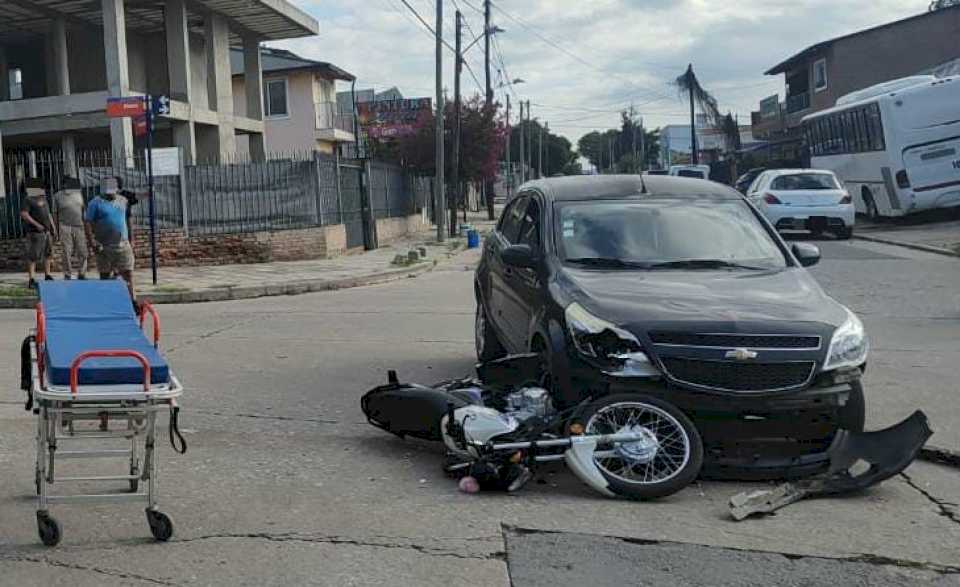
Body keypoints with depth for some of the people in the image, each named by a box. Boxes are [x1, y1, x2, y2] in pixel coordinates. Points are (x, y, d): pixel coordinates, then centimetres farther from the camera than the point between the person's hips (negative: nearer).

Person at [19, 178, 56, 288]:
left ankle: (47, 276, 20)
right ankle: (31, 280, -8)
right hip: (35, 232, -8)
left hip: (46, 231, 8)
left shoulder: (42, 199, 15)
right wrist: (37, 224, -25)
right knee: (33, 256, -8)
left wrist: (53, 228, 15)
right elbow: (23, 214, -21)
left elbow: (48, 214, 20)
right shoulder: (27, 200, -10)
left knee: (47, 253, 11)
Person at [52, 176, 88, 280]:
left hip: (79, 227, 3)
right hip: (65, 227, -3)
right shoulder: (57, 196, 0)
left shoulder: (79, 194, 8)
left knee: (82, 252, -1)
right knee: (67, 252, -2)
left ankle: (81, 275, 8)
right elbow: (55, 214, 3)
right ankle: (67, 275, 6)